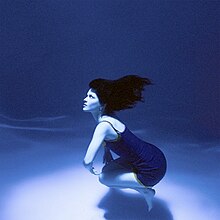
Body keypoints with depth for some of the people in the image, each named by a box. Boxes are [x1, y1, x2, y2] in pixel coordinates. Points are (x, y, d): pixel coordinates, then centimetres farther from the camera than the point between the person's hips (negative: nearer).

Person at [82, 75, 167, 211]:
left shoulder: (104, 125, -26)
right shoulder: (106, 115, 0)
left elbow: (87, 161, -29)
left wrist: (89, 167, -8)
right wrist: (107, 151, 26)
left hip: (152, 170, -8)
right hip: (152, 156, 8)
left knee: (104, 178, 0)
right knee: (107, 170, 18)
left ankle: (145, 190, 9)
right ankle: (144, 188, 25)